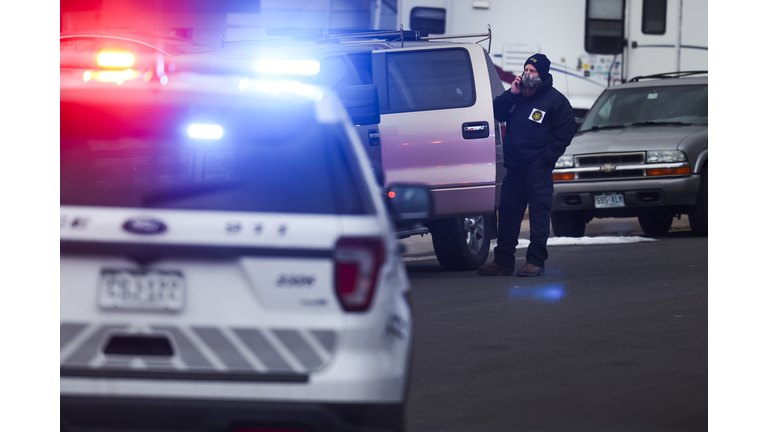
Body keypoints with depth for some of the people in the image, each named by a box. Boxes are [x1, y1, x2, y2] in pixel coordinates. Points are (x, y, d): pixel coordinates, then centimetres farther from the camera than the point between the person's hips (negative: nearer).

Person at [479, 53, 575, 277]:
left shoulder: (555, 100, -1)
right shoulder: (516, 96, 15)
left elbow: (565, 131, -3)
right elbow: (496, 113, 11)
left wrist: (547, 156, -10)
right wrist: (511, 94, -3)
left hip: (537, 166, -6)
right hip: (514, 165, 6)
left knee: (538, 212, -7)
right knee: (507, 212, 7)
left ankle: (535, 261, -5)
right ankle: (503, 260, 13)